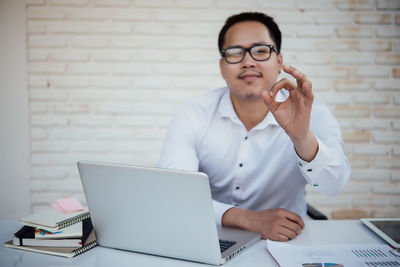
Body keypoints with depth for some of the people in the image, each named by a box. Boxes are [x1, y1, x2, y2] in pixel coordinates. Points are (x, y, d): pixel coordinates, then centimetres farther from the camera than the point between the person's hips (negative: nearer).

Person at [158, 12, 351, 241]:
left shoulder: (312, 115, -6)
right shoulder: (192, 117, -5)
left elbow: (333, 187, -20)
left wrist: (302, 138, -39)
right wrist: (248, 219, -26)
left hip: (283, 243, 0)